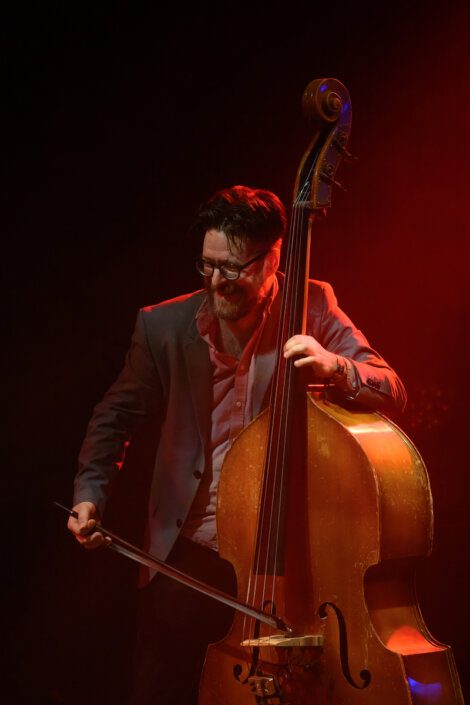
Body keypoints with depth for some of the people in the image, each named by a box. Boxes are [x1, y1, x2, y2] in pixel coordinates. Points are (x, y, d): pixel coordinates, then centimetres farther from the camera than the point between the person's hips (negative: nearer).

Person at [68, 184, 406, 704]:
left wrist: (335, 367, -27)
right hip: (195, 549, 1)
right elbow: (117, 414, 12)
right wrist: (90, 494, -3)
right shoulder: (164, 325, 0)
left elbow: (392, 394, -7)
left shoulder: (312, 309, -3)